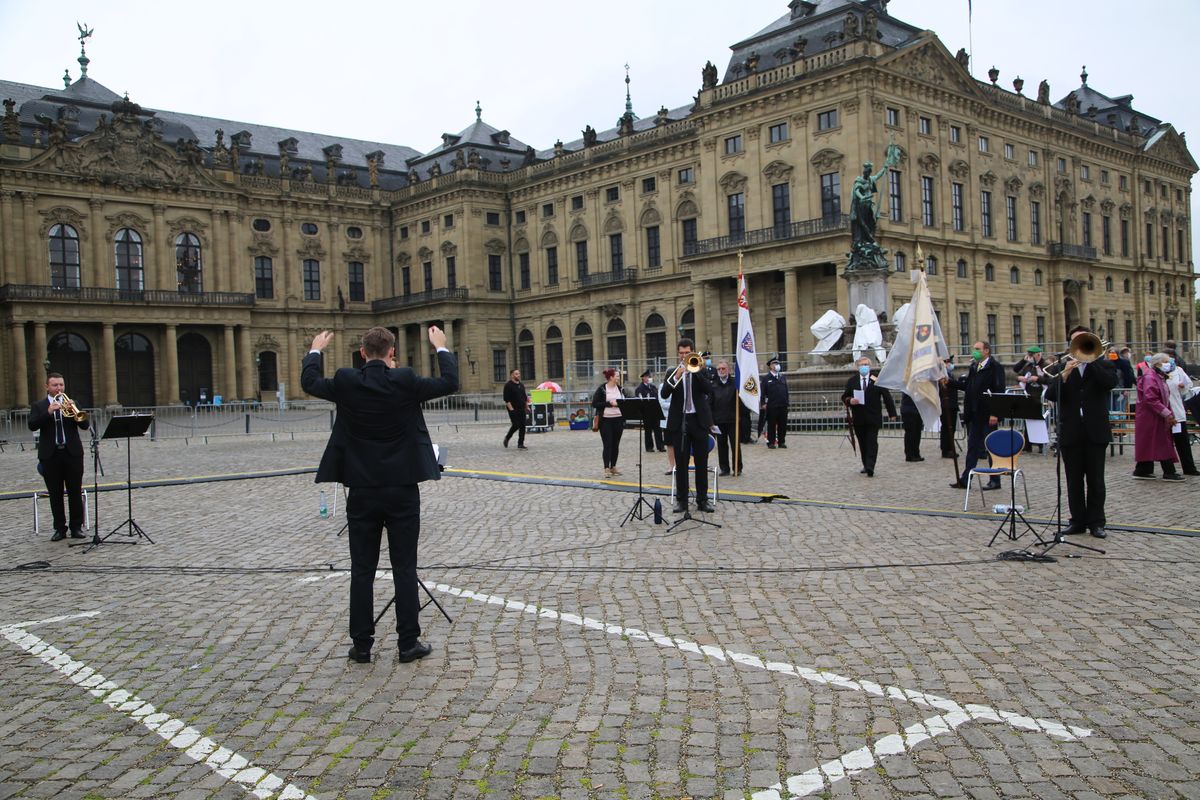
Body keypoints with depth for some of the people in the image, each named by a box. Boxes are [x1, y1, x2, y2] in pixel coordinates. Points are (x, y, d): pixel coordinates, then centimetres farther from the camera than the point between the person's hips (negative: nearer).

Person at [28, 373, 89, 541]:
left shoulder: (72, 403, 10)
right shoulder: (39, 406, 7)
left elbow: (85, 425, -1)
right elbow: (32, 425, -9)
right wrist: (48, 412, -22)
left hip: (72, 453, 0)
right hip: (51, 455, 0)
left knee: (75, 492, 2)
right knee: (55, 494, 4)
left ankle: (76, 527, 9)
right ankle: (60, 528, 11)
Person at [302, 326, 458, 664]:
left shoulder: (346, 382, -5)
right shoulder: (405, 381, -9)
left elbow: (309, 382, 13)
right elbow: (450, 383, 2)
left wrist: (315, 350, 30)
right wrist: (441, 347, 16)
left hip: (362, 493, 2)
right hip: (402, 491, -1)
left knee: (362, 570, 9)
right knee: (405, 569, 6)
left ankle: (361, 645, 15)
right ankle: (408, 643, 11)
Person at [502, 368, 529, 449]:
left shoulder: (521, 385, 14)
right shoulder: (508, 385, -8)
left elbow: (525, 397, 22)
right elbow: (506, 399, -13)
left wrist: (527, 407, 14)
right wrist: (511, 409, -18)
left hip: (522, 409, 7)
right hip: (513, 410, -7)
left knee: (522, 426, 2)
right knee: (516, 425, -12)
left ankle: (520, 444, 7)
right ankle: (507, 438, 13)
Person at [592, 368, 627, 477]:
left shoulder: (620, 388, 8)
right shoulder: (601, 389, -5)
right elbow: (594, 404, -9)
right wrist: (609, 403, -17)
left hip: (618, 420, 5)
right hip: (606, 420, -5)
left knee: (615, 444, 9)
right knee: (607, 445, -5)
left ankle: (613, 467, 19)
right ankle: (607, 468, -2)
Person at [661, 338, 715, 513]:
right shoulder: (672, 373, 8)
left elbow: (709, 390, -10)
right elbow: (664, 394, -7)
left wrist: (695, 371, -15)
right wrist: (676, 377, -19)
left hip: (699, 421, 0)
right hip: (680, 422, 0)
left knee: (702, 463, 3)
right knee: (681, 463, 2)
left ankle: (702, 499, 10)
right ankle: (681, 500, 8)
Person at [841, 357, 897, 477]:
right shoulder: (851, 382, 8)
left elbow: (887, 397, 3)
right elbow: (844, 397, 10)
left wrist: (892, 413, 0)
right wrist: (850, 401, -14)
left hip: (873, 418, -3)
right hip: (858, 419, 3)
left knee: (872, 443, -8)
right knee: (862, 443, 9)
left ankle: (870, 467, -13)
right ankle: (866, 466, 21)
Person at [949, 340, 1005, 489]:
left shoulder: (995, 367, -9)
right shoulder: (973, 367, 14)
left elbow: (999, 391, -15)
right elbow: (966, 386, 12)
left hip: (988, 415, -7)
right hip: (974, 415, 7)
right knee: (972, 447, 10)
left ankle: (995, 481, 12)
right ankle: (964, 480, 12)